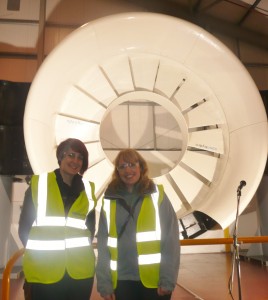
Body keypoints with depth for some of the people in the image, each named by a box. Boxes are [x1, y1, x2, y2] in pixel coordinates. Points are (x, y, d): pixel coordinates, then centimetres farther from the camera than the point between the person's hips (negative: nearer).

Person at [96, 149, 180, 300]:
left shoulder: (157, 195, -3)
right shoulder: (110, 201, 2)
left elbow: (171, 240, -5)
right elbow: (104, 245, 3)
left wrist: (168, 279, -9)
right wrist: (104, 283, 0)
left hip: (154, 280, -1)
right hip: (122, 280, 2)